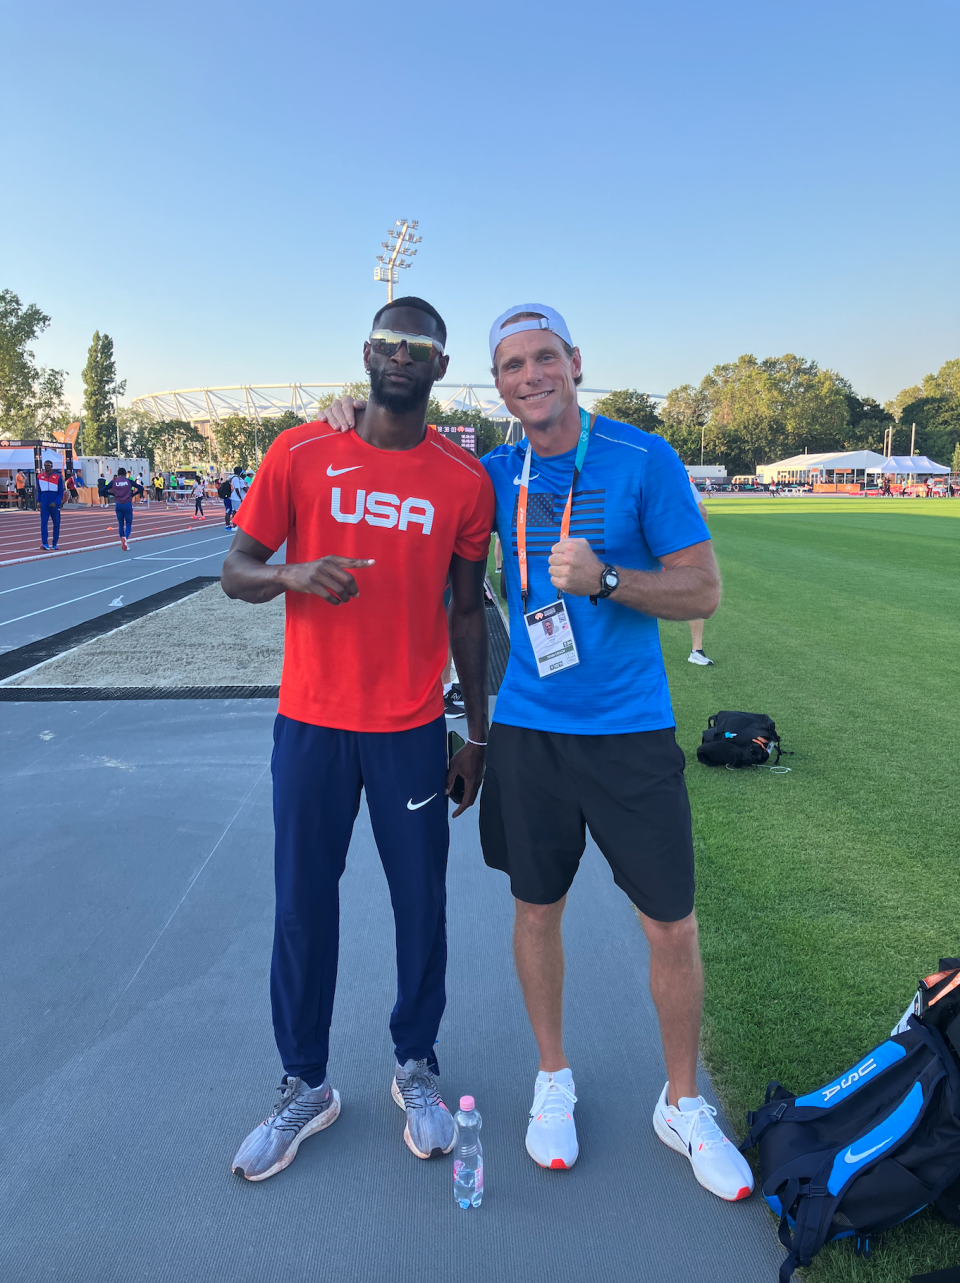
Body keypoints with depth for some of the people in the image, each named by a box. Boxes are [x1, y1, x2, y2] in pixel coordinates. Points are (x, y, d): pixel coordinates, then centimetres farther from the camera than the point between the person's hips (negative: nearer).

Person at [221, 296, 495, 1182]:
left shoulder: (466, 479, 1)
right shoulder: (300, 454, -1)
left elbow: (466, 611, 7)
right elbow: (236, 570, 3)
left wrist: (478, 735, 7)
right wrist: (296, 575, -21)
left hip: (414, 731, 1)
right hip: (311, 725, 0)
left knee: (422, 903, 10)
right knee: (303, 906, 9)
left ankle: (417, 1067, 34)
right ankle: (306, 1087, 29)